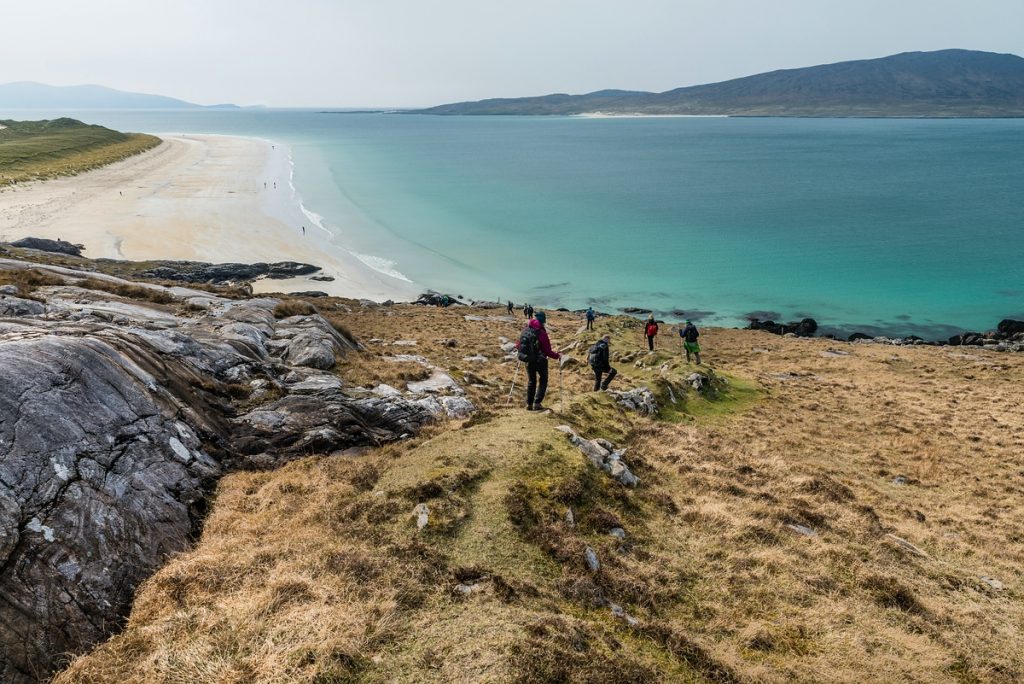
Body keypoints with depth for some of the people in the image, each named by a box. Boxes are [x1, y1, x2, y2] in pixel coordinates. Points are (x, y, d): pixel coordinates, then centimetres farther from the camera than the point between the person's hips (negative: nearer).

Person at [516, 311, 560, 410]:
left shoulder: (525, 330, -2)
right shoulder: (541, 332, -20)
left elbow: (518, 345, 5)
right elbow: (547, 351, -20)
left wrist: (523, 351, 26)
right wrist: (557, 355, -5)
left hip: (528, 360, 5)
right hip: (540, 360, -5)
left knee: (531, 381, 19)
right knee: (543, 381, 12)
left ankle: (529, 404, 20)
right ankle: (537, 403, 1)